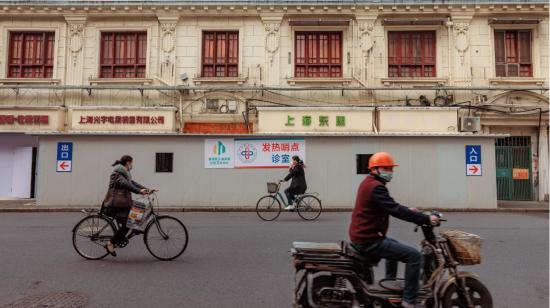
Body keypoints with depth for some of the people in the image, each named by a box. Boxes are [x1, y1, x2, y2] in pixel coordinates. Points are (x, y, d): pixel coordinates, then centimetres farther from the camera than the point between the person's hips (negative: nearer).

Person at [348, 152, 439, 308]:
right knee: (414, 255, -10)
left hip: (362, 236, 11)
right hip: (369, 241, -11)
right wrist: (426, 219, -23)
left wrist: (409, 210, 18)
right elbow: (395, 210, -27)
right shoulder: (376, 187, -19)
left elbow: (390, 206, 26)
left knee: (394, 245, 36)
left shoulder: (369, 183, 15)